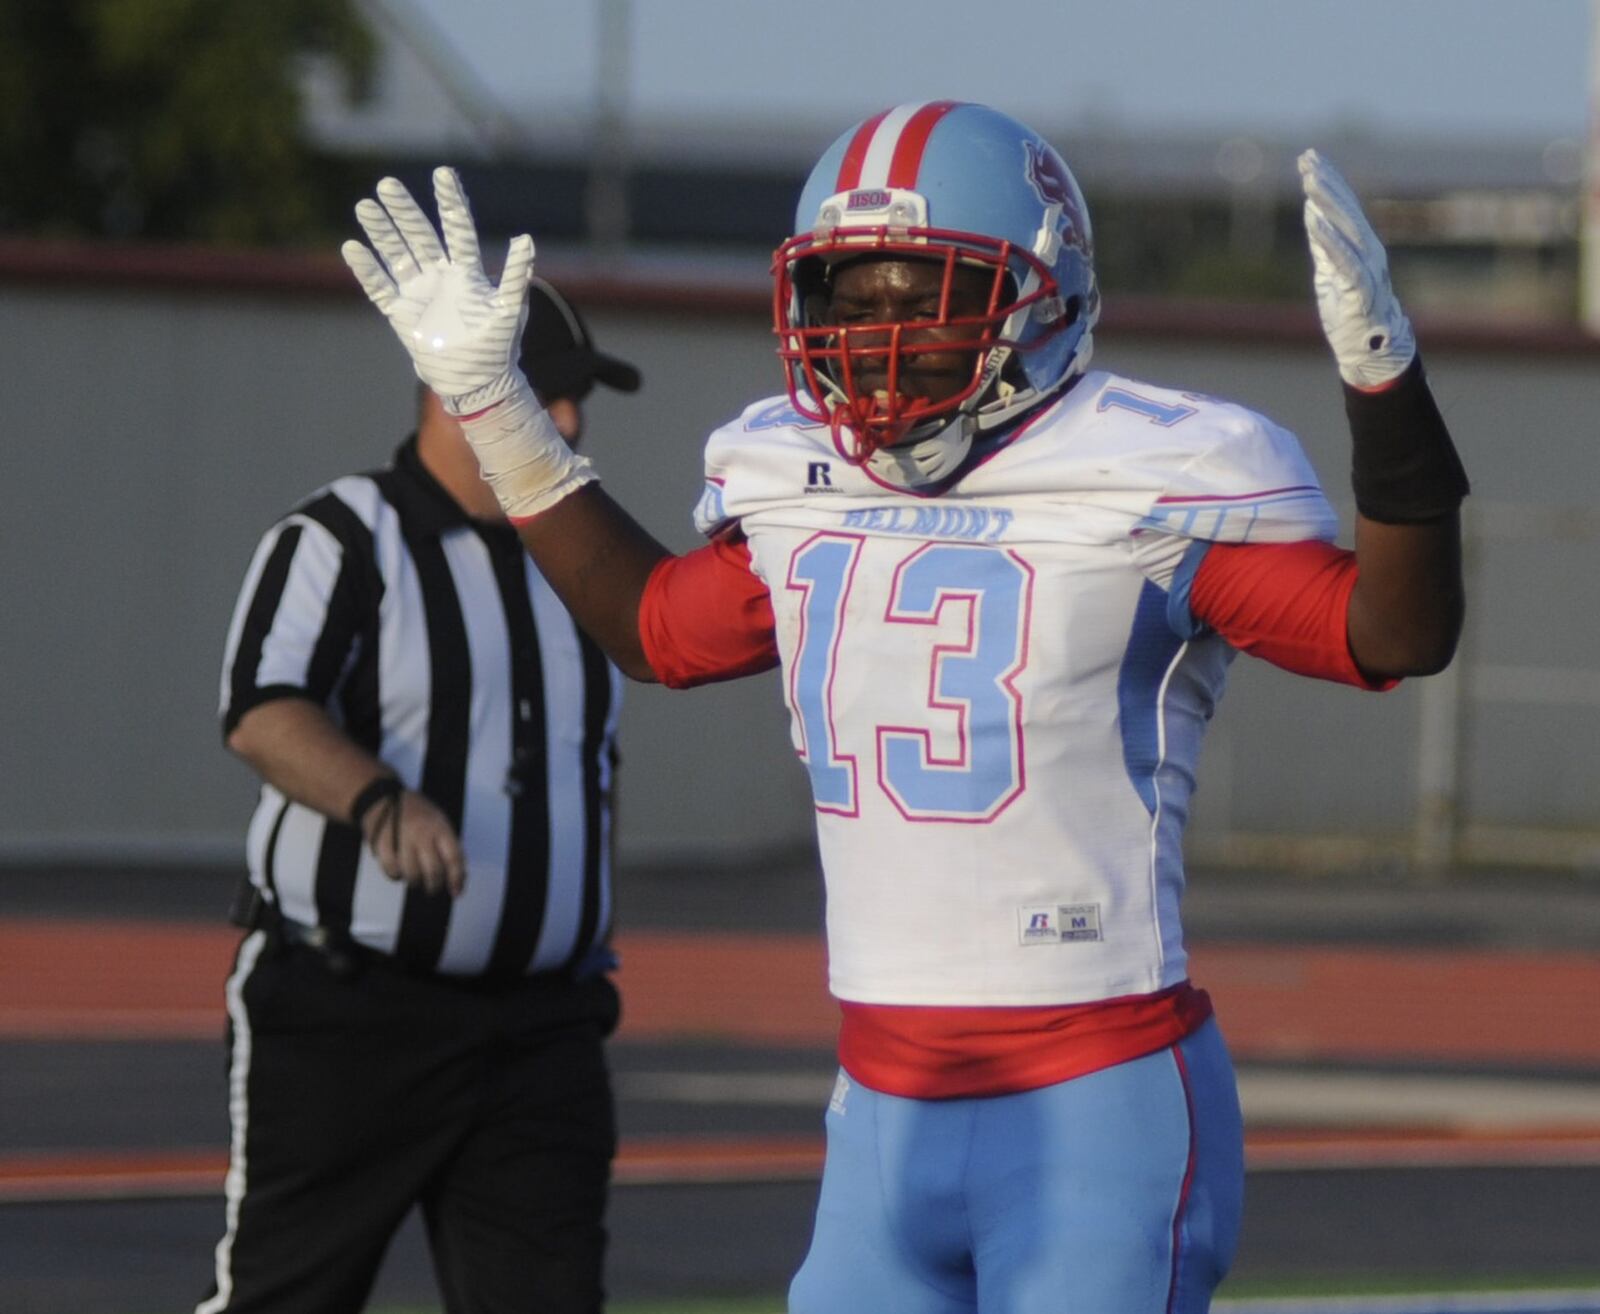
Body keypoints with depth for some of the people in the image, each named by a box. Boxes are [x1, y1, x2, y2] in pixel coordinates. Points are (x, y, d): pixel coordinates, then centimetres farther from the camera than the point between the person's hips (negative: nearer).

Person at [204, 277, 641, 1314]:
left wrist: (588, 965, 20)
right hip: (342, 1021, -5)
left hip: (540, 1031, 5)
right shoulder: (340, 540, -7)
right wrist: (379, 800, -41)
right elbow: (263, 714, -23)